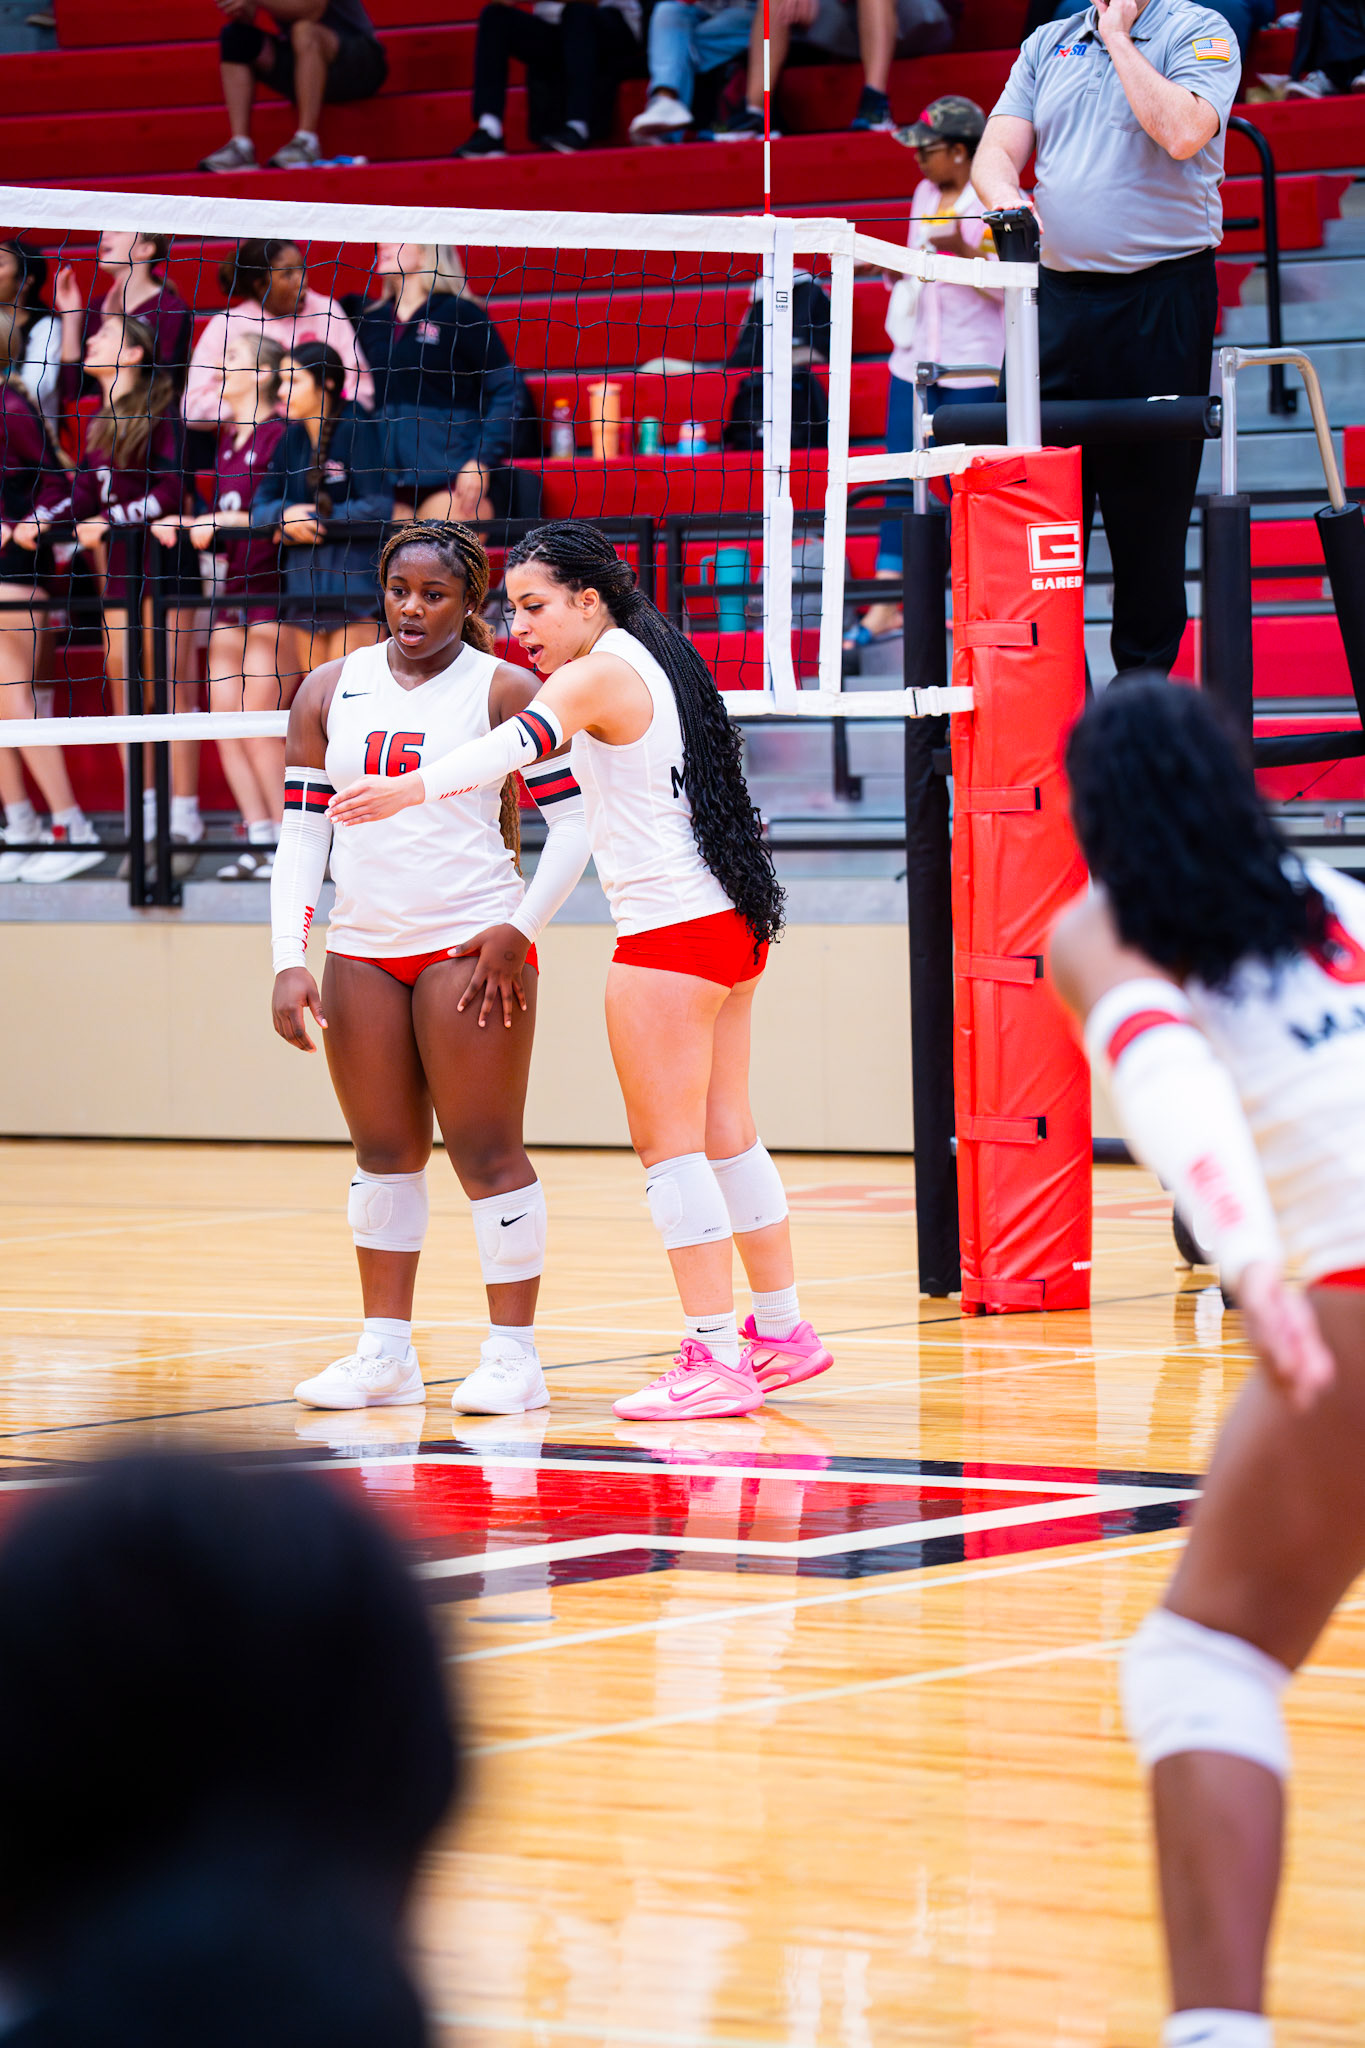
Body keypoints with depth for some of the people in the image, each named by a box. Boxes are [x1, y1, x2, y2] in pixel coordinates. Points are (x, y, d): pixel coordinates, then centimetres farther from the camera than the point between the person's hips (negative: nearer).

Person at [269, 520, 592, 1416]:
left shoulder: (503, 691, -2)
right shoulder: (330, 690, 10)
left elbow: (576, 818, -3)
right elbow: (302, 829, 8)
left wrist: (520, 929, -11)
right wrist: (291, 958, -1)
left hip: (470, 945, -5)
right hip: (362, 949, 5)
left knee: (487, 1151, -5)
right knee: (384, 1153, 9)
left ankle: (513, 1355, -1)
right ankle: (386, 1354, 14)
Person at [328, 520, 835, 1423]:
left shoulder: (601, 672, -13)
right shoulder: (655, 657, 15)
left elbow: (524, 742, -31)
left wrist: (413, 787, -46)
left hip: (669, 929, -10)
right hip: (729, 918, 10)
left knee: (669, 1145, -6)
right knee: (725, 1137, 16)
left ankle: (715, 1358, -7)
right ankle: (782, 1331, 23)